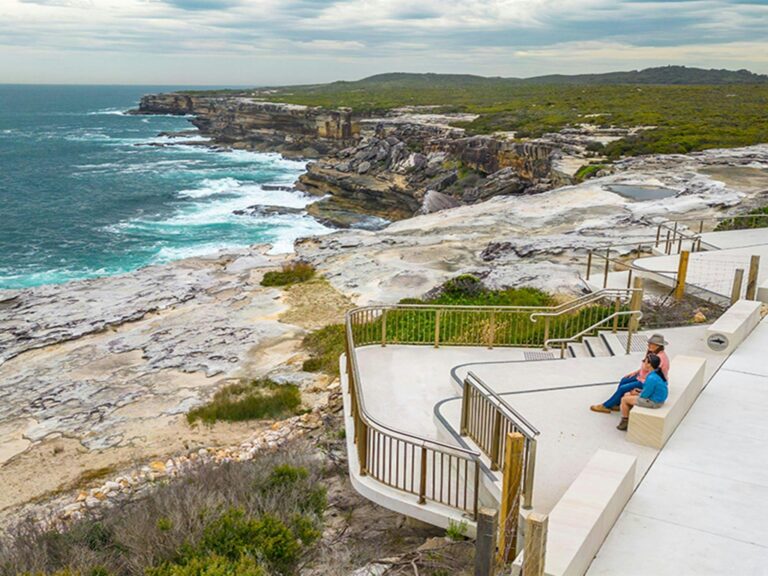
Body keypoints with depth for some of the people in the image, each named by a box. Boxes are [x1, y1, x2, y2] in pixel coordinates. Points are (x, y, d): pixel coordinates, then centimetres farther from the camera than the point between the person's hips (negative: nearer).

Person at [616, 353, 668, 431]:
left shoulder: (651, 378, -31)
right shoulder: (658, 372, -1)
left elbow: (645, 395, -22)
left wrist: (637, 393, -2)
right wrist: (640, 391, 4)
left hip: (653, 402, -10)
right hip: (657, 397, 10)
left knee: (624, 399, 0)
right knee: (626, 395, 16)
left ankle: (624, 422, 16)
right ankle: (628, 418, 24)